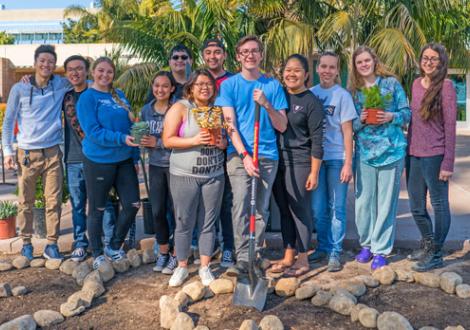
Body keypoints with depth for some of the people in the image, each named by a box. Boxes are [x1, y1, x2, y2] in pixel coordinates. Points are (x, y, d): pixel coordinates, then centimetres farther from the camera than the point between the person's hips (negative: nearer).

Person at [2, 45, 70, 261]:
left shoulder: (61, 85, 2)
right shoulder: (19, 88, -1)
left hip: (53, 152, 1)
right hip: (27, 153, -1)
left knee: (54, 201, 2)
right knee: (26, 202, 6)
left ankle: (52, 244, 11)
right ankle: (26, 243, 20)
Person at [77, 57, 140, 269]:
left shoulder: (119, 95, 10)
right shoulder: (87, 98, -8)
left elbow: (130, 126, 13)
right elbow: (94, 132, -17)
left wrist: (135, 156, 9)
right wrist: (122, 139, -25)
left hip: (124, 160, 6)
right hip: (98, 161, -6)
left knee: (132, 205, 4)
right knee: (97, 210, 6)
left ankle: (113, 248, 23)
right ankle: (97, 255, 22)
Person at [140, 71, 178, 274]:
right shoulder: (146, 110, 6)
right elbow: (142, 136, 15)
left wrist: (158, 142, -19)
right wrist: (143, 141, -7)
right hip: (155, 165, 5)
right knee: (157, 211, 8)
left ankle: (176, 255, 16)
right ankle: (163, 252, 25)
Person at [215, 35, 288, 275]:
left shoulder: (273, 85, 7)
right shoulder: (229, 85, 3)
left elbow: (282, 126, 4)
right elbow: (230, 124, -4)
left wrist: (267, 105, -13)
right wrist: (245, 155, -14)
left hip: (268, 155, 2)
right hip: (239, 154, -2)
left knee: (261, 208, 8)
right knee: (241, 206, -12)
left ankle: (255, 253, 21)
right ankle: (242, 258, -6)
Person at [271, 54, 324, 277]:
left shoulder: (311, 102, -5)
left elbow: (317, 140, -8)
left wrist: (314, 172, -10)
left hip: (299, 163, -5)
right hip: (278, 161, 6)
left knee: (300, 210, 1)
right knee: (284, 210, 12)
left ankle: (302, 260, 13)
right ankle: (288, 257, 23)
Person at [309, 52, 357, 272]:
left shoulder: (342, 95, -3)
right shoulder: (310, 94, 7)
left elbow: (347, 131, -3)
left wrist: (348, 163, -8)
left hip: (337, 158, -3)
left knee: (337, 208, 2)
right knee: (318, 208, 9)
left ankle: (335, 253, 11)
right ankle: (323, 247, 24)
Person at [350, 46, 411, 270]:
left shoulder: (391, 83, 2)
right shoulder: (353, 90, 8)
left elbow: (407, 113, 3)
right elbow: (351, 125, 8)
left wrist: (391, 116, -16)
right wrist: (361, 120, -12)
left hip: (391, 150, -2)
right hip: (364, 152, 2)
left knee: (386, 202, 1)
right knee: (364, 201, 3)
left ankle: (380, 250, 12)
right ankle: (366, 243, 22)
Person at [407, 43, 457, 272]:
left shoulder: (445, 87, -9)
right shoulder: (416, 84, 10)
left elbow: (450, 127, -11)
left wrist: (448, 163, -14)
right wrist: (408, 151, 13)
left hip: (434, 156, -7)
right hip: (414, 155, 7)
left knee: (439, 205, 5)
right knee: (416, 207, 15)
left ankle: (435, 255, 15)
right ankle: (428, 244, 36)